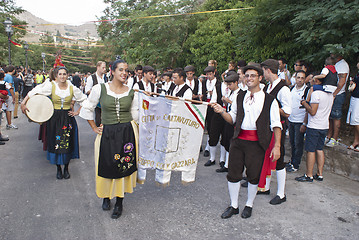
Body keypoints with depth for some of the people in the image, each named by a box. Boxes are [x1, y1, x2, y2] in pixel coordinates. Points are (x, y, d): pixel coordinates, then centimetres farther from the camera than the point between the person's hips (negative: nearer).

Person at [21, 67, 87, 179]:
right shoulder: (51, 86, -4)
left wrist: (77, 112, 3)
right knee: (56, 143, 4)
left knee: (67, 143, 3)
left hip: (68, 118, 1)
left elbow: (84, 100, 8)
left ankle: (66, 168, 21)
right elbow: (34, 92, -2)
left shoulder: (72, 88, -2)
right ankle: (58, 169, 20)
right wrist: (23, 103, -7)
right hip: (54, 118, 0)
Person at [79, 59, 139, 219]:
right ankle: (106, 197, 35)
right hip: (107, 133, -1)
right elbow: (87, 108, 7)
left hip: (127, 133, 1)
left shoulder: (131, 92, 3)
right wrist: (94, 128, 6)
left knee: (124, 167, 6)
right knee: (106, 167, 8)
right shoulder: (100, 89, -2)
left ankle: (119, 203, 23)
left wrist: (129, 128, 8)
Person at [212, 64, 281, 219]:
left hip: (257, 143, -3)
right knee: (233, 174, 7)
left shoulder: (269, 100, -1)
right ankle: (234, 206, 26)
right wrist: (222, 112, -7)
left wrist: (277, 146, -8)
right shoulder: (240, 97, 10)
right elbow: (232, 119, 13)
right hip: (238, 140, 3)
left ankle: (249, 205, 32)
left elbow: (276, 125, -2)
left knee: (254, 176, 8)